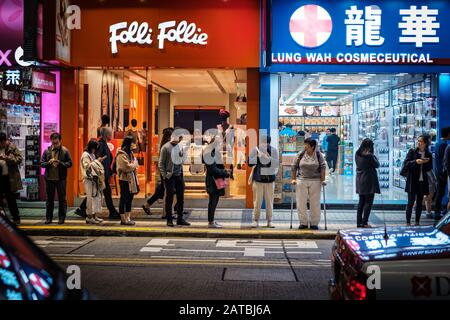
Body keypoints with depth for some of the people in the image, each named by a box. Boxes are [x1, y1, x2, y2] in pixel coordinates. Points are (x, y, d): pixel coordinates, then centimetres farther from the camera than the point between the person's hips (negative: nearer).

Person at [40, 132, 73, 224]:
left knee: (62, 199, 3)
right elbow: (42, 163, 6)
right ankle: (48, 218, 17)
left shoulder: (65, 151, -1)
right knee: (49, 199, 9)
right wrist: (48, 163, -14)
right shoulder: (47, 151, 5)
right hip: (49, 178, 2)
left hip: (61, 179, -2)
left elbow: (69, 163, -3)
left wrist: (60, 163, -18)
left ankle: (61, 218, 11)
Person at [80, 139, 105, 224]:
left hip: (94, 179, 9)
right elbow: (87, 166, -17)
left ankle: (94, 216, 13)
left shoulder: (92, 155, 18)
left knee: (97, 196, 8)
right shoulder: (85, 155, -9)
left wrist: (99, 161, 9)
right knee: (91, 197, -8)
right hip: (89, 179, -9)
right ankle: (89, 217, -3)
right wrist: (96, 161, -17)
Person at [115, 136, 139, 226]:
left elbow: (136, 164, 16)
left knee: (130, 198, 12)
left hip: (131, 179, 9)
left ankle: (128, 217, 19)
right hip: (124, 179, -9)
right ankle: (123, 219, 2)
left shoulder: (130, 153, 16)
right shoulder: (121, 155, -15)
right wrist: (134, 164, -5)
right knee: (124, 199, -3)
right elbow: (127, 167, -22)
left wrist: (133, 164, -6)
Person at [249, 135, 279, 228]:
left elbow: (276, 164, -7)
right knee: (257, 200, -1)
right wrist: (257, 156, -16)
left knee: (269, 200, 4)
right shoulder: (256, 149, 1)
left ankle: (269, 220, 13)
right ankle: (256, 220, 7)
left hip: (270, 178, 1)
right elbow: (249, 162, -1)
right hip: (258, 178, -1)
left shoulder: (274, 150, 1)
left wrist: (268, 157, -21)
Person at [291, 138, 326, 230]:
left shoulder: (319, 155, 1)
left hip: (315, 181, -1)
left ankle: (314, 223, 12)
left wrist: (322, 179, -8)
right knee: (301, 202, 1)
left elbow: (323, 167, -1)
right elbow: (294, 167, 6)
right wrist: (293, 178, 2)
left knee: (315, 203, 3)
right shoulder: (300, 154, 2)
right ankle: (303, 223, 11)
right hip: (301, 181, 1)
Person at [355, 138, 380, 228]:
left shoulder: (357, 154, 3)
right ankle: (364, 223, -2)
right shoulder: (369, 155, -17)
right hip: (369, 180, -7)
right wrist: (374, 156, 7)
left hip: (360, 181, 7)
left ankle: (359, 222, 15)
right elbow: (377, 164, -7)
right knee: (368, 202, 0)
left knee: (361, 202, 14)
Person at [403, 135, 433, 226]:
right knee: (411, 202, -3)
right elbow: (406, 163, -7)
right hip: (412, 181, -3)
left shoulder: (428, 154, 6)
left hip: (422, 181, 3)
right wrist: (415, 161, -22)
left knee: (419, 203, 9)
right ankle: (408, 223, 1)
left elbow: (429, 168, 8)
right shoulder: (412, 152, -1)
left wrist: (426, 162, -11)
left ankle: (417, 222, 17)